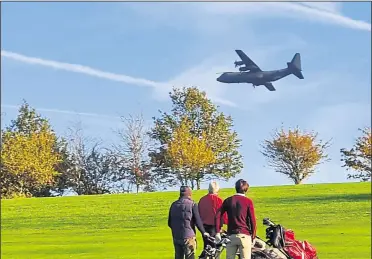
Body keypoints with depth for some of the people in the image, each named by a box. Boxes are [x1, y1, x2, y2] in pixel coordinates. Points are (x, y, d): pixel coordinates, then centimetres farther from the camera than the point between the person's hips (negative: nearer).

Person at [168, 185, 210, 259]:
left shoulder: (174, 205, 8)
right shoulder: (192, 204, -8)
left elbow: (169, 223, 13)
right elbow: (198, 221, -9)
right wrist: (204, 232, 6)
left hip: (176, 237, 5)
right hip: (188, 237, -5)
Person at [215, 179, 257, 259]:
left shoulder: (228, 200, 8)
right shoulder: (248, 201, -3)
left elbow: (218, 215, 2)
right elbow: (252, 219, -5)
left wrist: (217, 232, 5)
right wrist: (253, 236, 4)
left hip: (231, 235, 4)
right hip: (244, 235, -3)